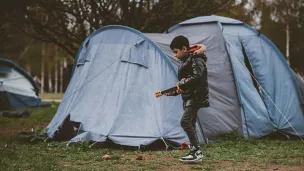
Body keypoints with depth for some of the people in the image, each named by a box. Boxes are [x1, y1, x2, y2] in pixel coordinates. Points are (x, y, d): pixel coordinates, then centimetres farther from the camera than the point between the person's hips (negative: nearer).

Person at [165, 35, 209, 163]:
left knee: (185, 121, -20)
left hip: (196, 96, -10)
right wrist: (174, 92, 9)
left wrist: (181, 83, -17)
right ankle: (195, 153, 16)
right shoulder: (185, 61, 16)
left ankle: (196, 151, -17)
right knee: (190, 124, 11)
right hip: (189, 97, 10)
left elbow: (197, 77, -28)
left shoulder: (196, 60, -13)